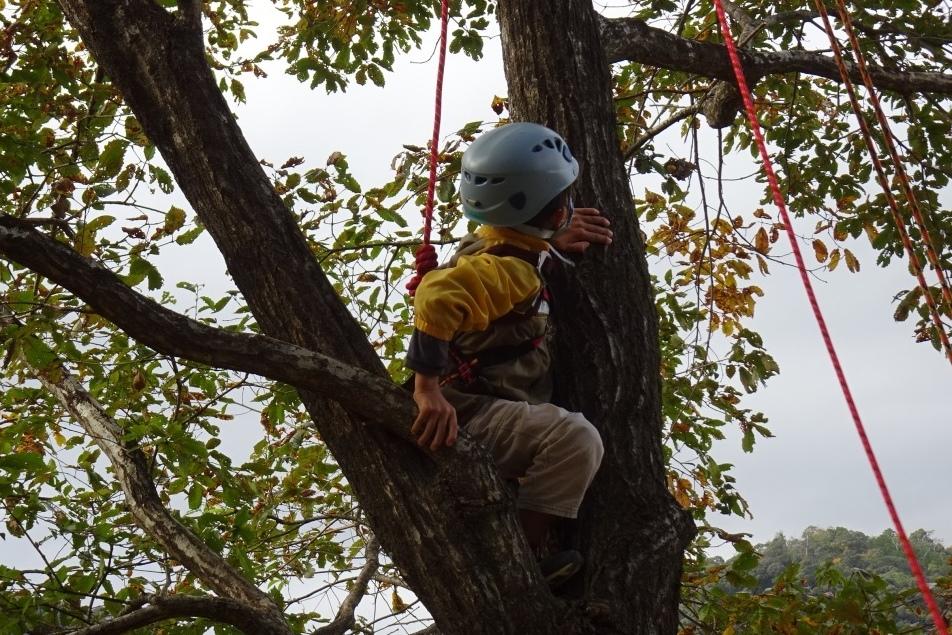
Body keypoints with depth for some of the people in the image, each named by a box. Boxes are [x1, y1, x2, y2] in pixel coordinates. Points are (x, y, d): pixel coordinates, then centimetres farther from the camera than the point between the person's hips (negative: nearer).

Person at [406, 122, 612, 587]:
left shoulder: (493, 245, 11)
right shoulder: (507, 269, -19)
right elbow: (436, 298, -36)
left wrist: (552, 244, 20)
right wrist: (428, 389, -39)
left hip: (481, 415, 11)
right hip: (466, 416, -11)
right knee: (575, 438, -33)